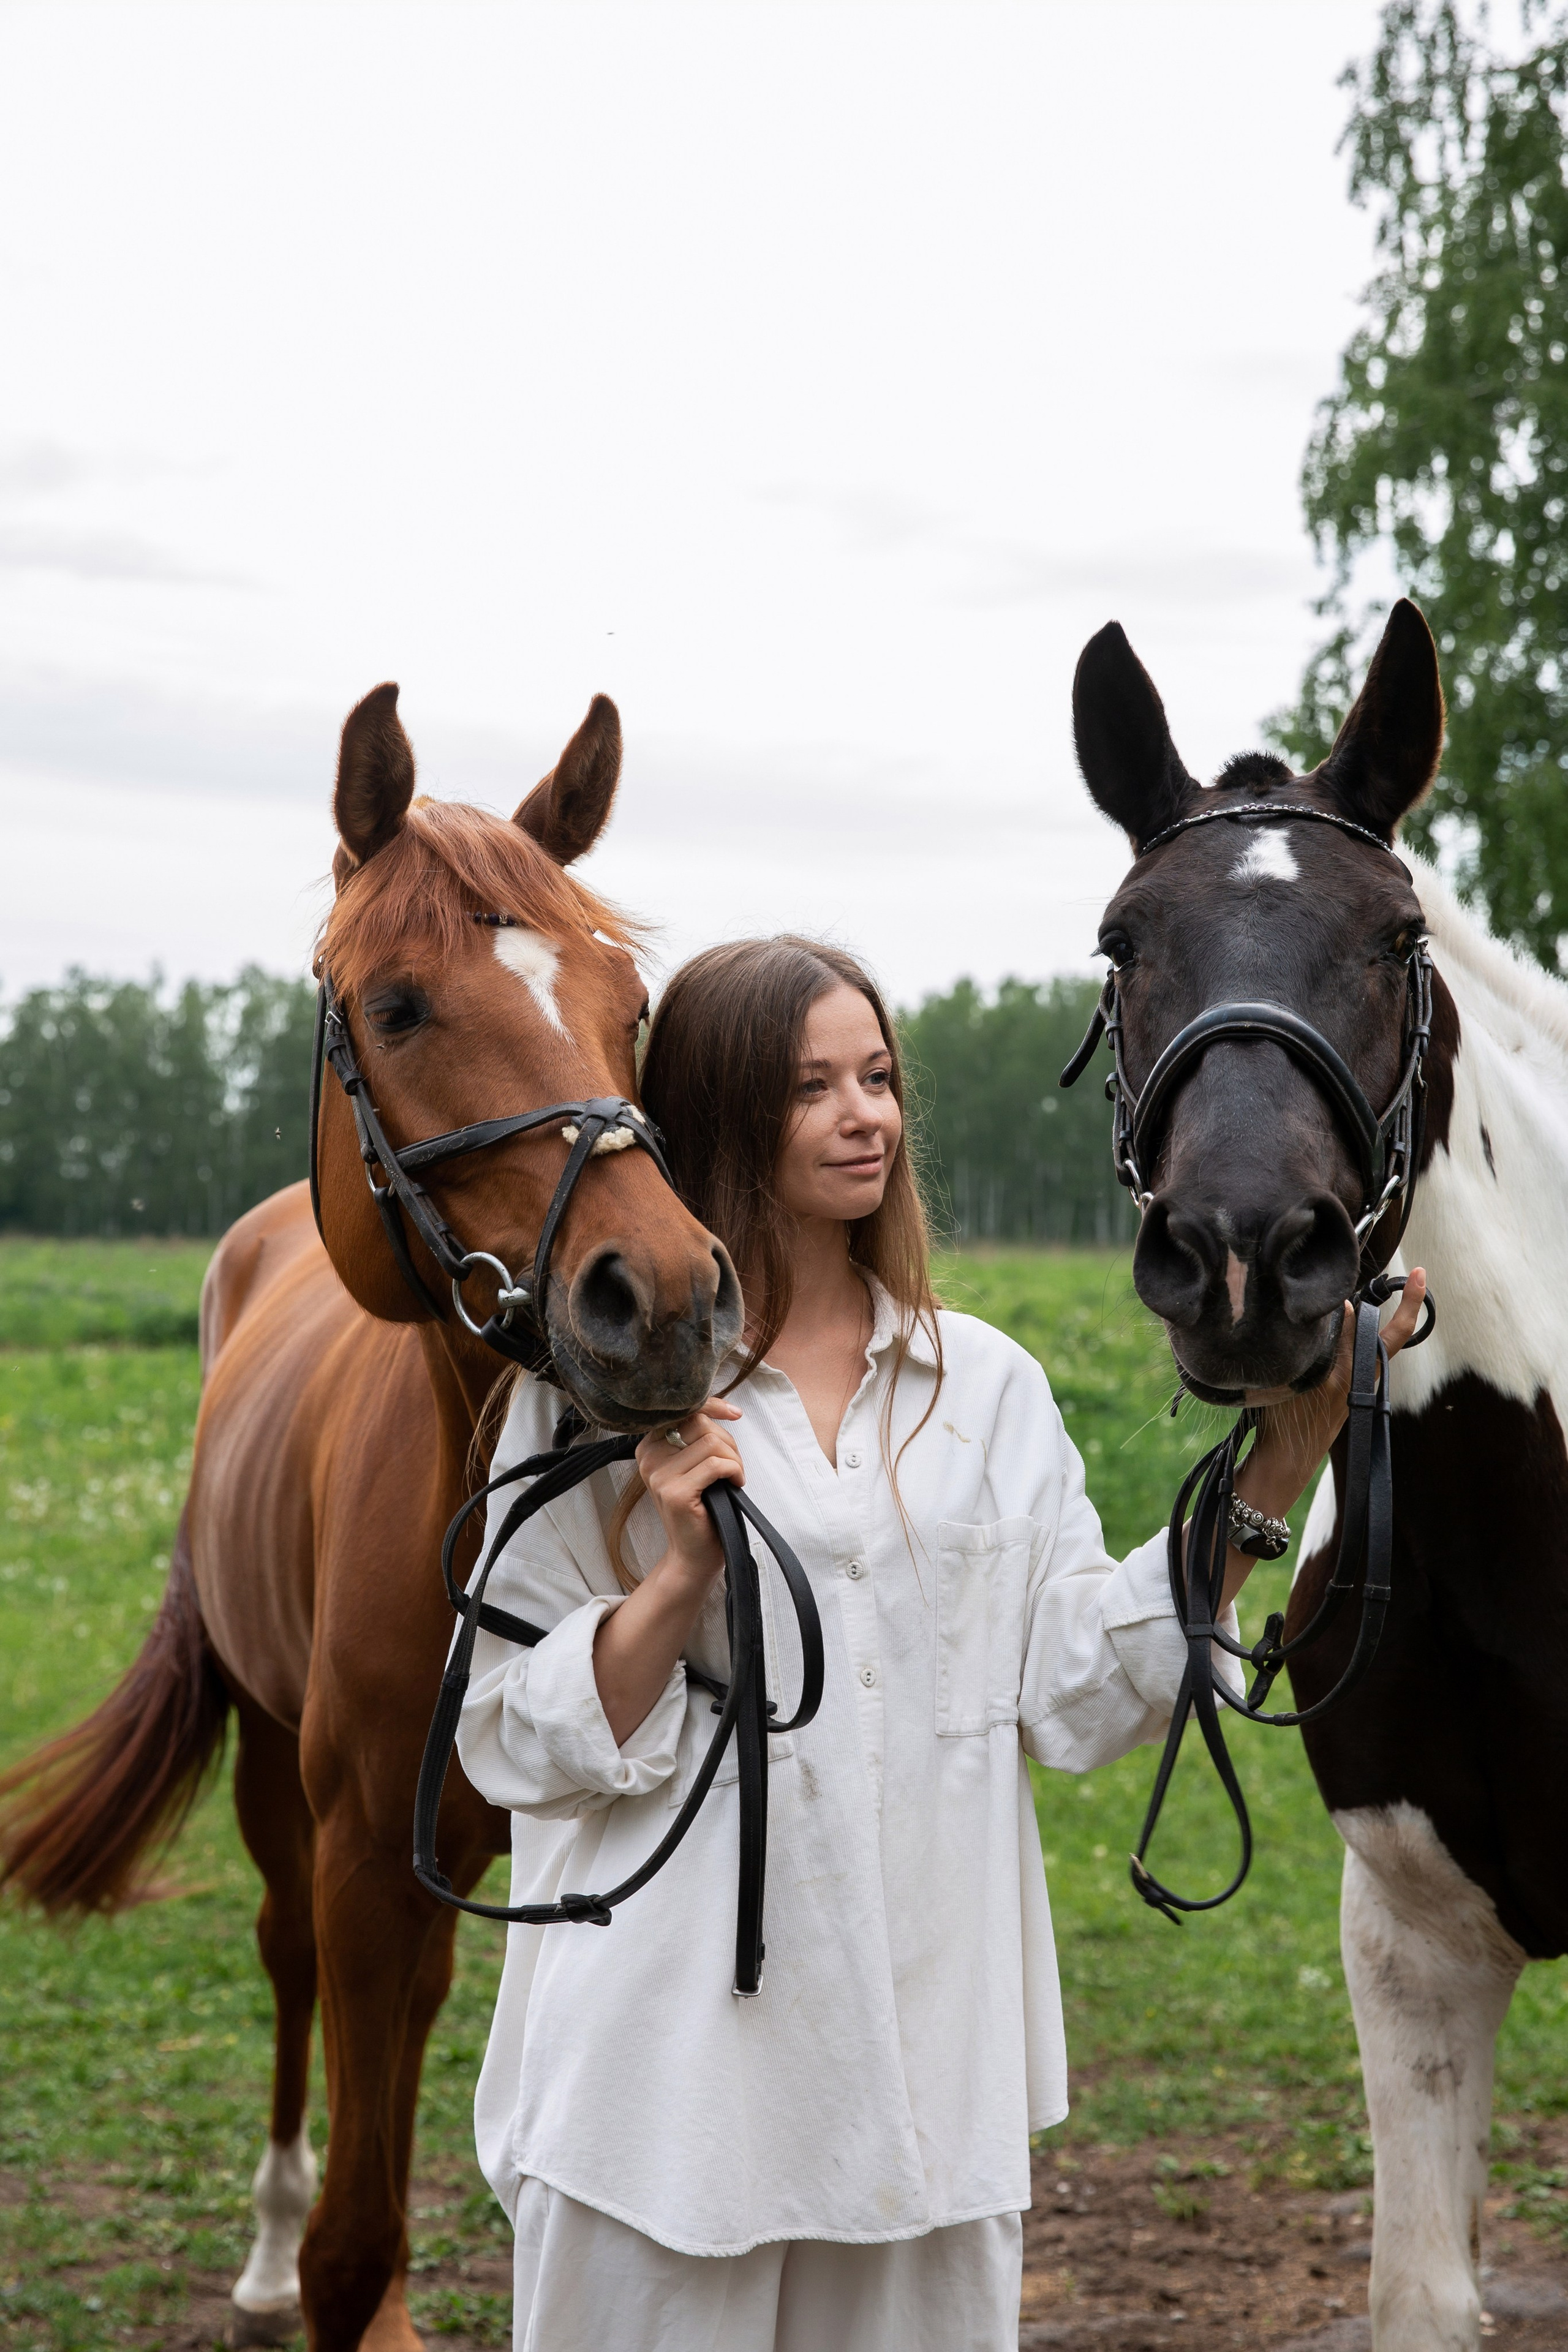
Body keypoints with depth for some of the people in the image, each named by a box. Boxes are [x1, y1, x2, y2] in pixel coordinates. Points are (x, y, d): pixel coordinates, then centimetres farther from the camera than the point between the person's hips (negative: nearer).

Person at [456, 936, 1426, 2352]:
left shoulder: (988, 1386, 8)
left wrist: (1280, 1463, -3)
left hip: (931, 2046, 3)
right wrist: (682, 1571, -17)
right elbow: (519, 1742, -2)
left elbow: (1080, 1683, 3)